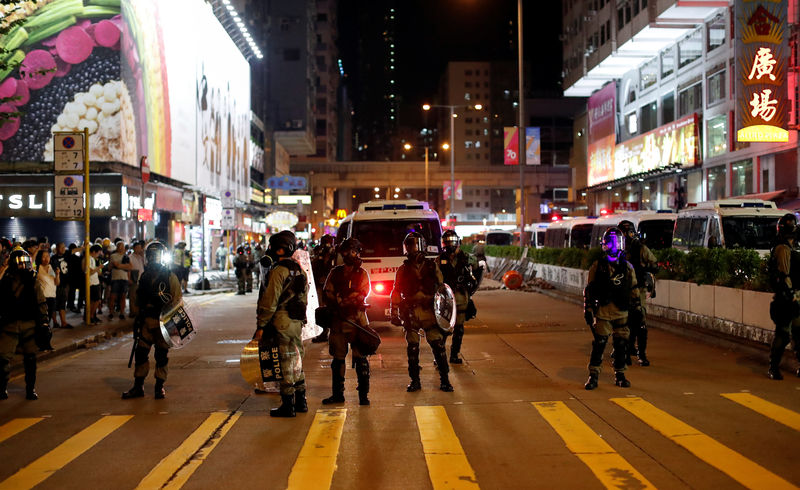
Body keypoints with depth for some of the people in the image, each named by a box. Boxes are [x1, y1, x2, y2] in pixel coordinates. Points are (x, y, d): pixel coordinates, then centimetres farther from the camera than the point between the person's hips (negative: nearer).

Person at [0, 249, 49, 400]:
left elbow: (41, 303, 6)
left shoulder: (33, 281, 2)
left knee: (30, 358, 5)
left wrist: (44, 320, 1)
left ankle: (30, 389, 17)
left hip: (30, 324, 0)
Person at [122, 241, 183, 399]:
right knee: (140, 352, 4)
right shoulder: (144, 277, 12)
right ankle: (138, 387, 13)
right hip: (146, 321, 5)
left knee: (162, 355, 3)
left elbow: (177, 299, -5)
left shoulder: (170, 277, -5)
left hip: (163, 322, -5)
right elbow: (139, 299, 19)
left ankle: (160, 387, 15)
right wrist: (138, 318, 13)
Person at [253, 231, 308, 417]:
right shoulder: (299, 270, 12)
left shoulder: (278, 271, -15)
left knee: (285, 364, -2)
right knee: (296, 361, 17)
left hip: (282, 323, -9)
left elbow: (270, 302, -18)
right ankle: (300, 402, 24)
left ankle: (288, 405, 3)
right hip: (297, 322, 9)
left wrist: (261, 326, -13)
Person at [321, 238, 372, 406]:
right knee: (338, 357, 7)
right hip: (338, 318, 3)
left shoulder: (362, 273, 5)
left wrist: (341, 301, -13)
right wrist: (339, 304, -10)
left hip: (357, 318, -3)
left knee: (360, 357, -3)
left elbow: (362, 294, -7)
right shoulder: (335, 272, 14)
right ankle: (338, 394, 16)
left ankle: (363, 394, 4)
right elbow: (327, 293, 6)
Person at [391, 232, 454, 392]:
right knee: (412, 348, 4)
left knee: (438, 345, -4)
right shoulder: (403, 270, 11)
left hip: (430, 311, -1)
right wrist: (394, 314, 7)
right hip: (410, 313, 1)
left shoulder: (432, 266, 7)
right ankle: (415, 381, 14)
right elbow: (396, 293, 13)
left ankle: (444, 380, 5)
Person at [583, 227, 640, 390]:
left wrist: (637, 309, 12)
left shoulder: (627, 267, 9)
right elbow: (589, 289, 3)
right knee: (599, 344, -5)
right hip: (603, 311, -2)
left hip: (622, 312, 2)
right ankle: (593, 376, 4)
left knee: (621, 344, 6)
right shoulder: (597, 266, 2)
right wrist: (588, 310, -1)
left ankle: (619, 375, 20)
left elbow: (634, 290, 15)